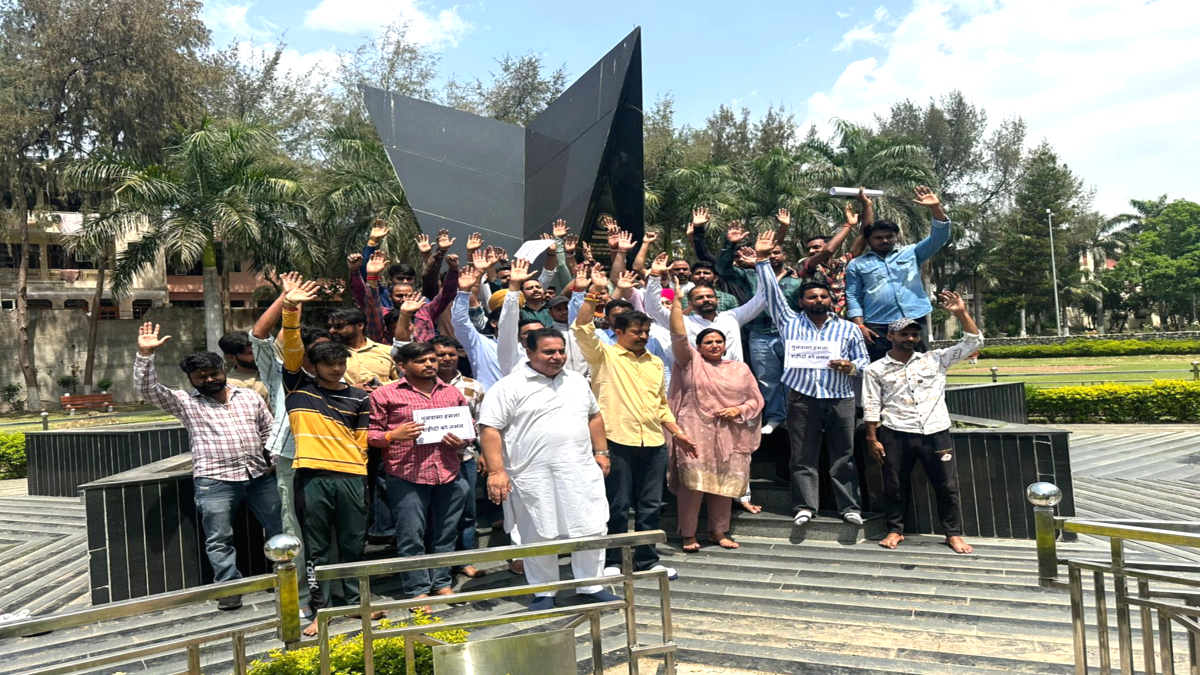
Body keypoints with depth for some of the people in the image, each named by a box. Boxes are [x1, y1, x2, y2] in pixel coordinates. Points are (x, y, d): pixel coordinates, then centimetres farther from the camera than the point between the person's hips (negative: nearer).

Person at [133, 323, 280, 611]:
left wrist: (273, 460, 5)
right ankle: (230, 587, 15)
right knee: (219, 540, 1)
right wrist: (145, 354, -19)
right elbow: (147, 390, -9)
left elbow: (270, 429, 15)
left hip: (259, 476, 3)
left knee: (281, 529, 8)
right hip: (215, 482, -2)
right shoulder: (184, 402, 4)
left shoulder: (250, 397, 11)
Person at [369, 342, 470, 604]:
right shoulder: (384, 394, 1)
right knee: (411, 536, 1)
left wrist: (463, 442, 1)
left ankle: (442, 582, 25)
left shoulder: (453, 393, 13)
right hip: (406, 476, -3)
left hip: (448, 475, 4)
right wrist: (394, 435, -17)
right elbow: (370, 434, 2)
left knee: (445, 534, 11)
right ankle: (418, 590, 13)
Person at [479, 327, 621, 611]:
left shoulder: (578, 381, 11)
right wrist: (496, 471, -16)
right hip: (534, 477, -4)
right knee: (539, 536, 7)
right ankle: (544, 593, 24)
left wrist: (600, 452, 14)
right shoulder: (509, 387, -7)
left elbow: (593, 416, 21)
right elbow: (490, 429, -11)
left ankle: (591, 586, 24)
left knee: (591, 530, 7)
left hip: (581, 472, 4)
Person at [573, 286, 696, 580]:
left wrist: (677, 432, 17)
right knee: (618, 506, 2)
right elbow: (582, 329, -14)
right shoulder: (605, 356, 1)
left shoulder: (655, 363, 18)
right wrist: (591, 295, -21)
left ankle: (647, 560, 23)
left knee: (650, 506, 10)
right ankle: (613, 562, 16)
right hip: (617, 441, -5)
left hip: (654, 444, 5)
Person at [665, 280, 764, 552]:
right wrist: (676, 302, -10)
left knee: (725, 484, 6)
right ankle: (688, 535, 4)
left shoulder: (740, 369, 15)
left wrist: (739, 410, -3)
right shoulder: (691, 362, 6)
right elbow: (679, 336, -7)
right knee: (693, 482, -7)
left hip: (730, 436, 3)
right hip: (695, 433, -3)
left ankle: (719, 533, 20)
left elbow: (756, 399, 16)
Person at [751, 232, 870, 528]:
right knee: (803, 457, 2)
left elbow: (864, 361, 13)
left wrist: (851, 367, -9)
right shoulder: (789, 322, 11)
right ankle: (805, 506, 7)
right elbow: (772, 292, 6)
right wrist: (762, 260, 1)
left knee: (843, 456, 3)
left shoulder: (849, 328, 13)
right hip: (803, 398, 0)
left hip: (841, 399, 1)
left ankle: (850, 506, 9)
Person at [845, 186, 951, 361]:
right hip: (878, 327, -1)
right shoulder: (857, 265, 12)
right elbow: (853, 298, 6)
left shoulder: (911, 253, 16)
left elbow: (939, 237, 5)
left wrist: (936, 208, -9)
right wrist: (860, 326, -7)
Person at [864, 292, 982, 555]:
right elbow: (871, 407, 2)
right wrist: (872, 439, -3)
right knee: (895, 486, 5)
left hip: (936, 433, 2)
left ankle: (953, 534, 18)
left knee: (947, 486, 4)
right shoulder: (876, 370, 4)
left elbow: (973, 342, 8)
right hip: (896, 435, -1)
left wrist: (961, 313, -2)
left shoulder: (935, 360, 9)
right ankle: (895, 530, 21)